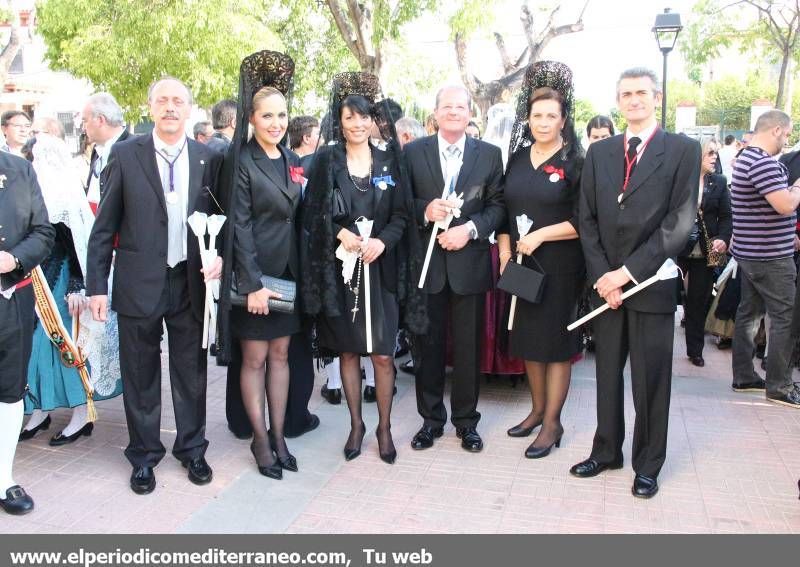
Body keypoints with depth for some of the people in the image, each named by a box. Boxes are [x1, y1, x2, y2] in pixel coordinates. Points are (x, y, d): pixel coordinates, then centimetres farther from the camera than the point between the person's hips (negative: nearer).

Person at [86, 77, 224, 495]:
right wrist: (97, 284, -4)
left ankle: (192, 448, 30)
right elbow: (104, 226, -1)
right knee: (140, 374, 10)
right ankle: (144, 455, 28)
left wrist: (220, 255, -11)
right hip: (139, 283, -1)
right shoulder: (125, 155, -2)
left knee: (191, 371, 12)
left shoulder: (209, 159, 3)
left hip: (191, 281, 1)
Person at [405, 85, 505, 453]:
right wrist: (425, 210, -16)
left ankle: (466, 420, 24)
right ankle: (431, 418, 25)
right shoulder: (413, 152, 3)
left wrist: (470, 228, -14)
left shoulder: (490, 154, 4)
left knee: (469, 346, 8)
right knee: (429, 343, 9)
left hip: (470, 261, 0)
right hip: (427, 261, 0)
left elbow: (498, 205, 2)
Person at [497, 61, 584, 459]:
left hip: (558, 268, -5)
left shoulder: (576, 163, -7)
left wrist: (541, 236, -19)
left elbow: (584, 221, -12)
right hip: (520, 265, 5)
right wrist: (504, 251, 1)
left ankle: (552, 423, 14)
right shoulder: (518, 157, 8)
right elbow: (504, 210, 11)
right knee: (528, 339, 14)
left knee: (555, 342, 3)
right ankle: (538, 408, 30)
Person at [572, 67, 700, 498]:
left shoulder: (683, 150, -1)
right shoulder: (599, 152, 11)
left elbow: (680, 221, -9)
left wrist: (628, 271, -13)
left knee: (651, 379, 6)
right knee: (607, 373, 12)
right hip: (605, 282, 3)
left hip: (652, 283, -3)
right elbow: (587, 220, 7)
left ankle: (648, 464, 21)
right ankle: (606, 451, 27)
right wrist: (601, 276, -5)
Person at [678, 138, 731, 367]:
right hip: (676, 250, -3)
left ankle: (695, 350, 22)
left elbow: (726, 216, 5)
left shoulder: (719, 182, 6)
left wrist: (723, 239, -11)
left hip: (705, 252, 3)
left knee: (698, 303, 10)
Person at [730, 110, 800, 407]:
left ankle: (744, 377, 20)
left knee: (749, 312, 13)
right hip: (770, 256, -10)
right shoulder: (763, 162, -20)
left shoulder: (747, 158, 14)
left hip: (751, 253, 10)